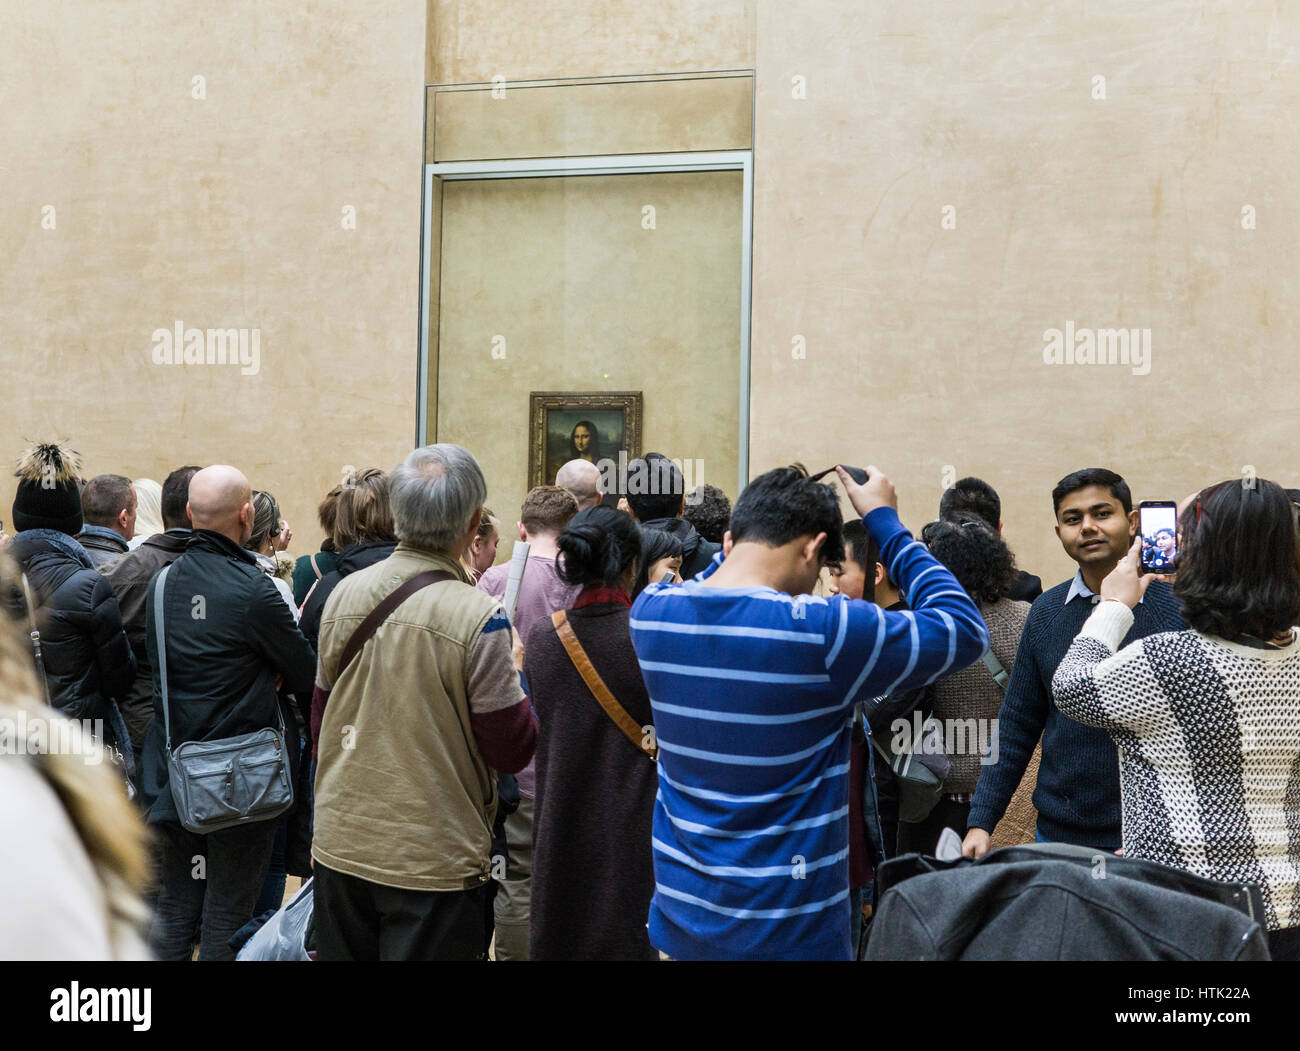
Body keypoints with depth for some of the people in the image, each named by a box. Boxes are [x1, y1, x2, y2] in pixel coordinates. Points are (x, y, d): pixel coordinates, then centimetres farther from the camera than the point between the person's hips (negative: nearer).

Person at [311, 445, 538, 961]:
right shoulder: (478, 616, -19)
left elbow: (322, 715, 10)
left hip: (340, 844, 5)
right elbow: (513, 751, -13)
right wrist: (514, 678, 3)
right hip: (435, 857, -5)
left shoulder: (343, 593, -2)